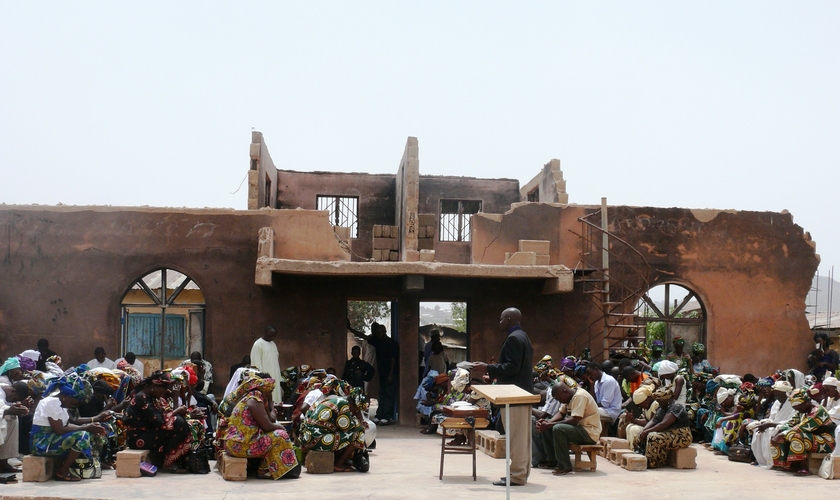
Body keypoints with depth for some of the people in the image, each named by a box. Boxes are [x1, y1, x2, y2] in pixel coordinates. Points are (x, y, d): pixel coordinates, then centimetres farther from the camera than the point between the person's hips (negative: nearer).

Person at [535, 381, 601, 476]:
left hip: (590, 432, -10)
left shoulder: (580, 396, -20)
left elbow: (574, 420, -27)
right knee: (546, 428, 3)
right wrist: (547, 422, -10)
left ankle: (565, 467, -22)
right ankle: (552, 460, 5)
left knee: (558, 429, -31)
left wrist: (550, 425, -26)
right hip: (578, 428, 10)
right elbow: (561, 414, 10)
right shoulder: (569, 397, 9)